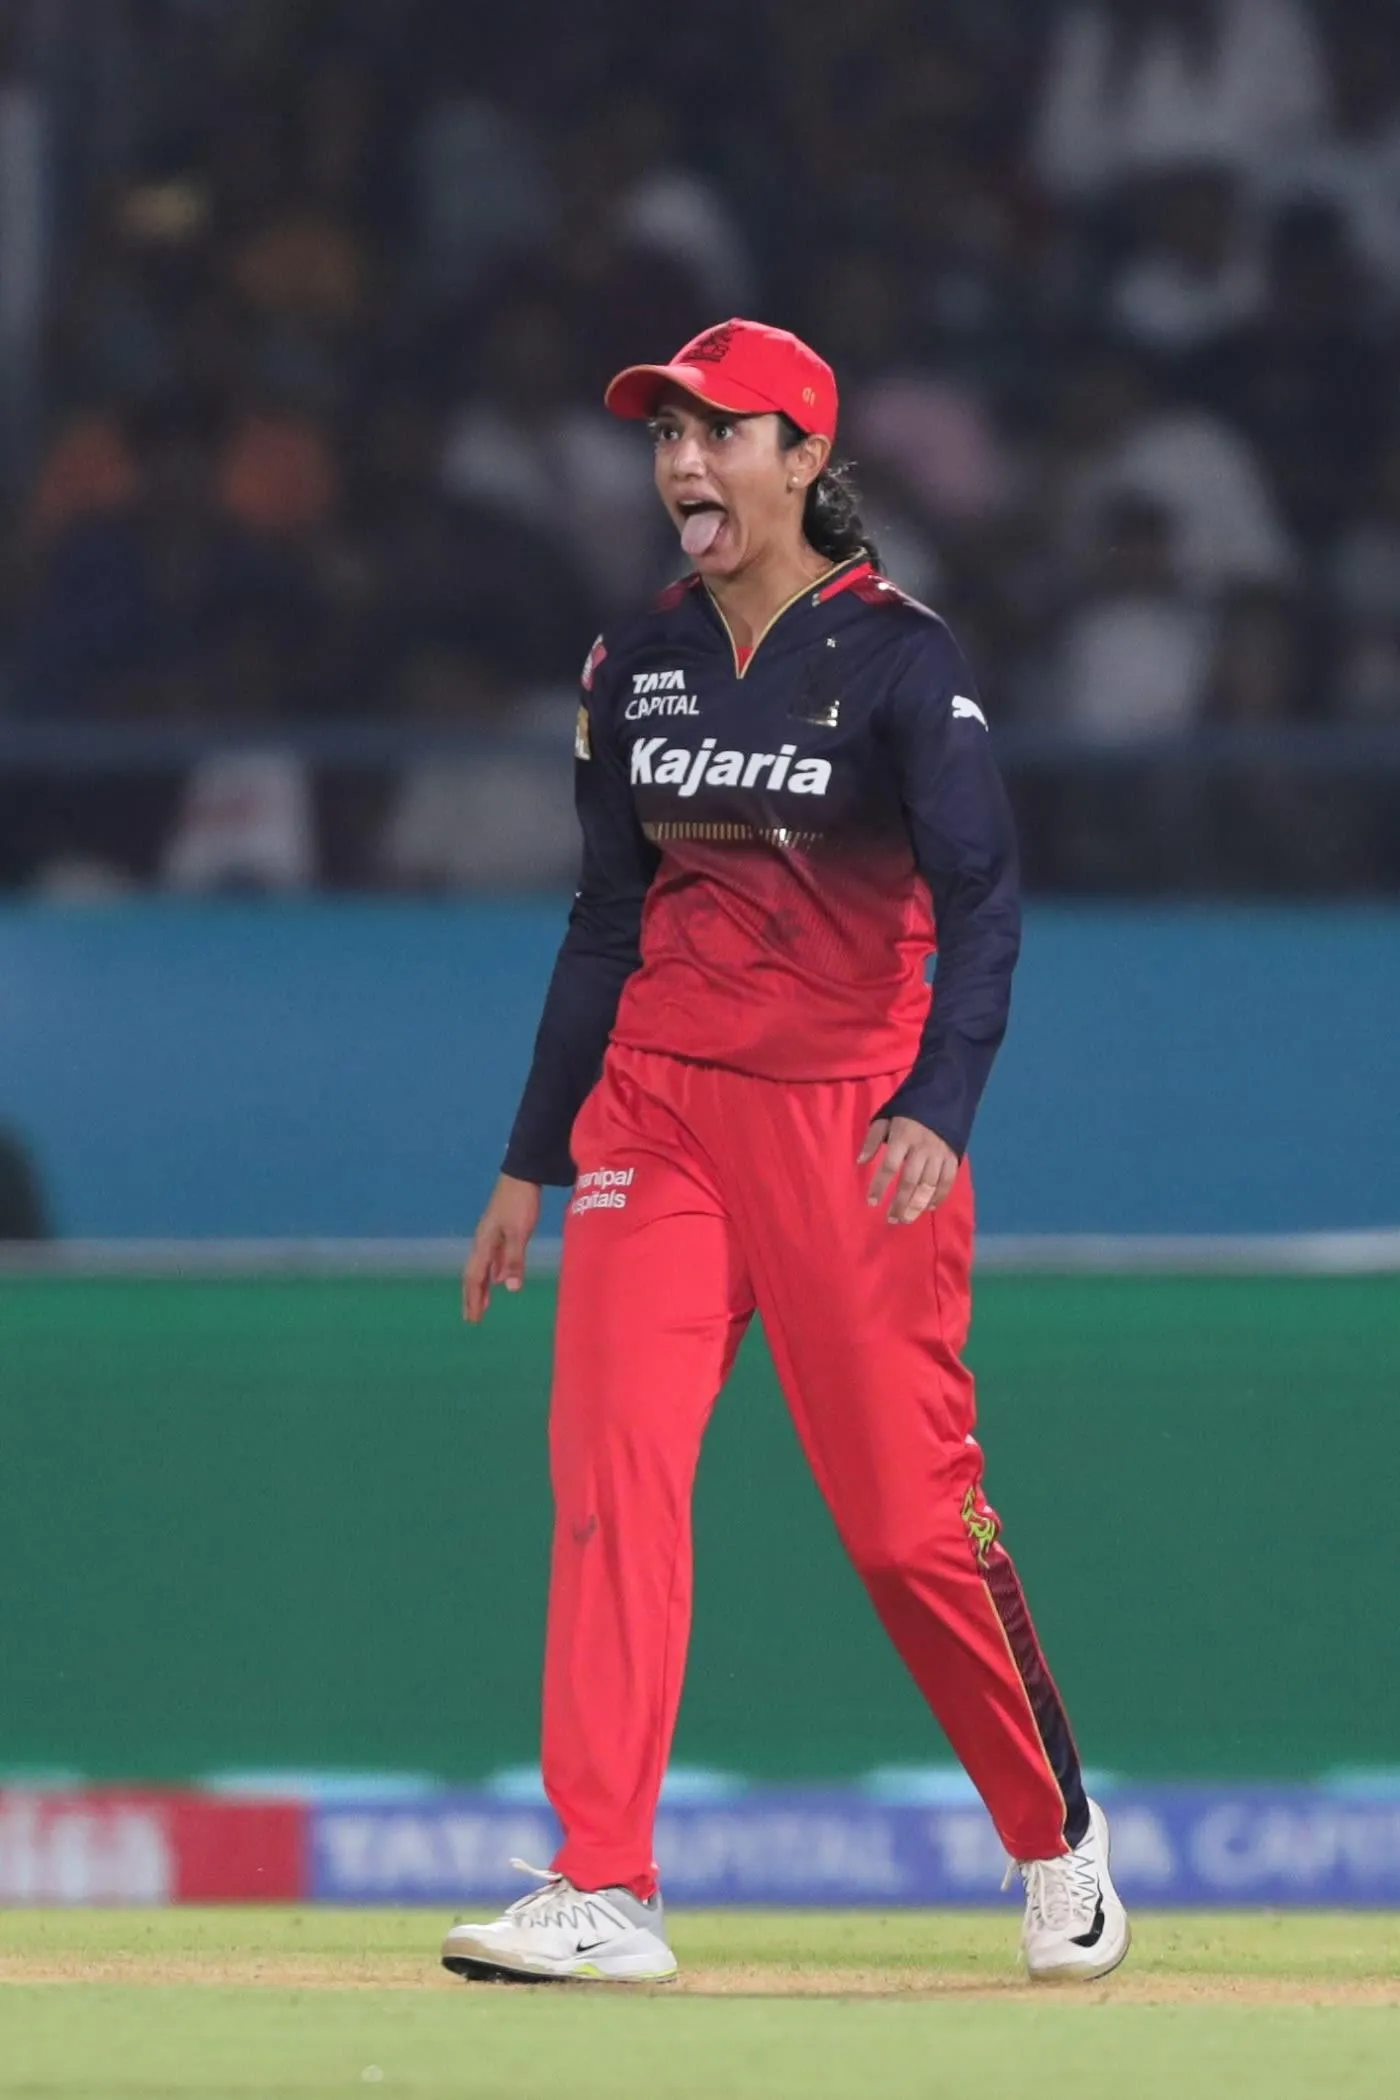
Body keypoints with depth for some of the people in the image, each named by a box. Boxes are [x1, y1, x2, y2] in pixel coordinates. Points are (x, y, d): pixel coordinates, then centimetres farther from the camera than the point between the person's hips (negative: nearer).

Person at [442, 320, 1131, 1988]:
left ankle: (1054, 1829, 24)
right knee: (611, 1456, -13)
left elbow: (981, 901, -16)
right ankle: (605, 1894, -16)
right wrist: (532, 1161, 16)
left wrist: (938, 1111, -30)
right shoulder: (638, 665, 9)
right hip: (658, 1102, 4)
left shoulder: (897, 660, -7)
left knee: (907, 1512, -1)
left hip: (851, 1116, -4)